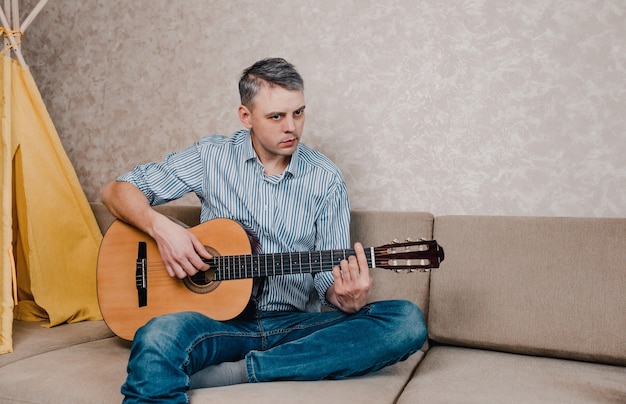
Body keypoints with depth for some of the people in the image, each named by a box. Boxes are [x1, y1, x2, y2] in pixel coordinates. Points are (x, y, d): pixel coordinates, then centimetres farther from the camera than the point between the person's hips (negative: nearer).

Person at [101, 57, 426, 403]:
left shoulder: (325, 179, 3)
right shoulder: (212, 157, 2)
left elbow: (328, 276, 4)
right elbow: (116, 191, 6)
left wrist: (348, 300, -20)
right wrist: (161, 227, -15)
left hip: (296, 326, 4)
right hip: (221, 319, -3)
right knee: (158, 339, -40)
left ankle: (236, 371, -25)